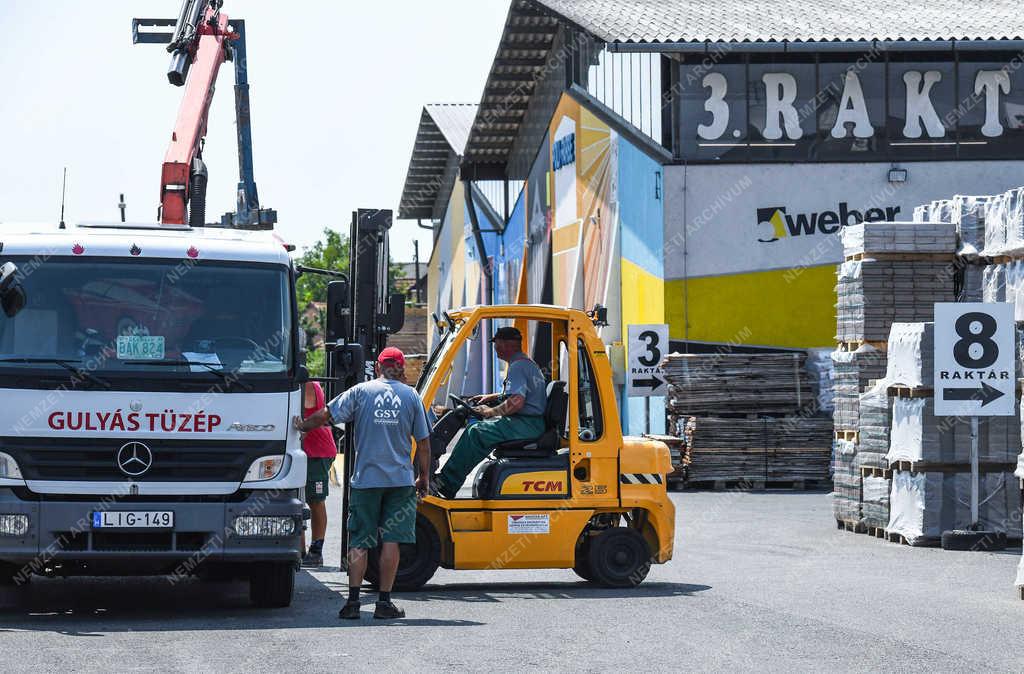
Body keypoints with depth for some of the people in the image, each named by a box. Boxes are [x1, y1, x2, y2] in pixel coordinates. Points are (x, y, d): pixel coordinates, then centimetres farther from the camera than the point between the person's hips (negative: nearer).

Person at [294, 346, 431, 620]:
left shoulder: (361, 391, 1)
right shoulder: (411, 396, 4)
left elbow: (326, 415, -2)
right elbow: (423, 442, 5)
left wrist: (302, 426, 17)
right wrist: (424, 477, 15)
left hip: (365, 477, 0)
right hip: (400, 478, 0)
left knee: (359, 542, 4)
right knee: (391, 540, 3)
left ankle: (353, 601, -3)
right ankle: (384, 602, 1)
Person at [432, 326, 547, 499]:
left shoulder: (517, 367, -13)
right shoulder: (529, 364, 22)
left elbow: (516, 402, -25)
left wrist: (491, 411, -12)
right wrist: (492, 398, 28)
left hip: (524, 425, -11)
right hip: (534, 426, 11)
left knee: (475, 433, -16)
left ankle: (446, 485, -18)